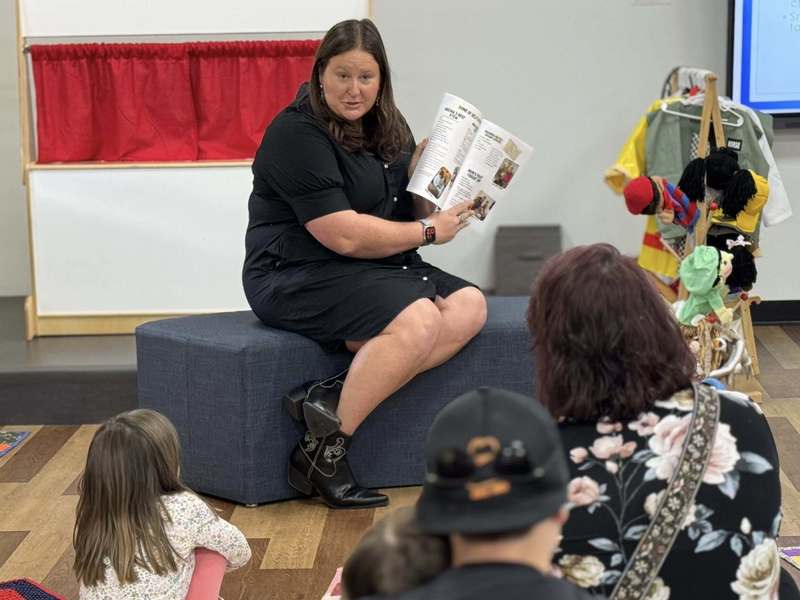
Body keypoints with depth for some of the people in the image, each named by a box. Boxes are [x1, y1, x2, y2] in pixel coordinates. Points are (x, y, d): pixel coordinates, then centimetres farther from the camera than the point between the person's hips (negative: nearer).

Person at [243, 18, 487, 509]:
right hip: (299, 276, -9)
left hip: (381, 269, 9)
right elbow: (347, 236, -20)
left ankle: (333, 396, -24)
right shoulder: (298, 135, -13)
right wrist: (428, 231, -9)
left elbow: (411, 208, 25)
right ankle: (322, 451, -23)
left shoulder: (389, 129, 14)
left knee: (469, 306, -15)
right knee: (418, 320, -31)